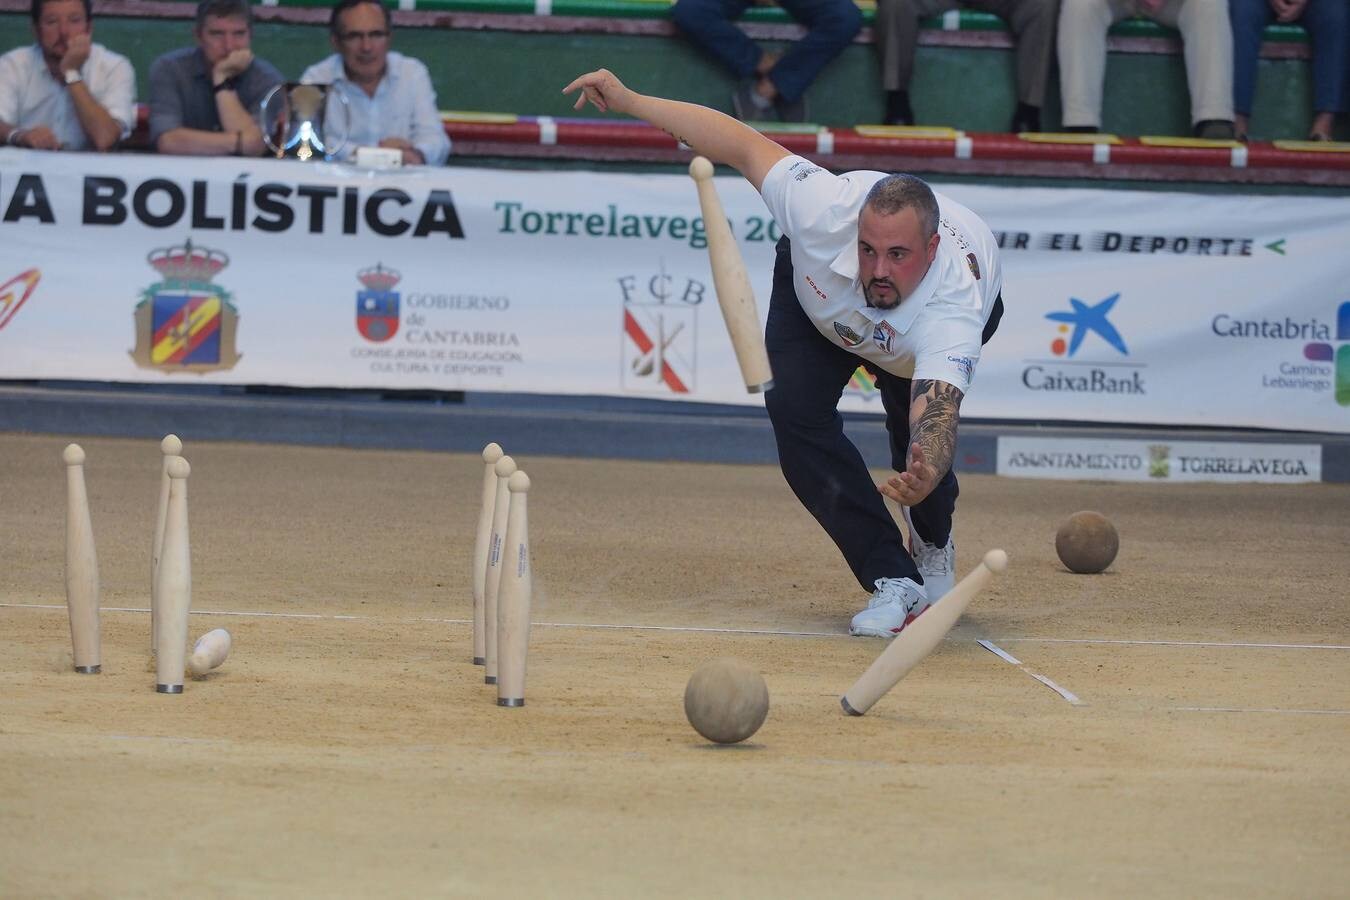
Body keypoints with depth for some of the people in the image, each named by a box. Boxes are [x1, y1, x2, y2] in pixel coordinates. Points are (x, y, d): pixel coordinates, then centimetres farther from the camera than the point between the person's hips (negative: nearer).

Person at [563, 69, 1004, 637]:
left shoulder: (952, 310, -50)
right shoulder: (826, 209, -44)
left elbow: (937, 419, -62)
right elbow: (745, 145, -29)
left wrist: (925, 475, -85)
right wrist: (629, 101, -29)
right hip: (815, 287, 2)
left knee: (919, 431, -17)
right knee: (796, 409, -20)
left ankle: (933, 542, 21)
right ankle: (894, 580, -11)